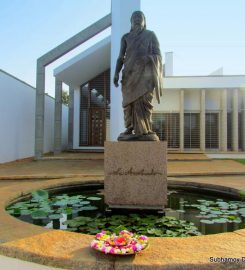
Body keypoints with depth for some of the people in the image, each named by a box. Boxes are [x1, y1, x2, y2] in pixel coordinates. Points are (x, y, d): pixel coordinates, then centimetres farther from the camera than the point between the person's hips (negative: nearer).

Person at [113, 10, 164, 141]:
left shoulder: (150, 35, 13)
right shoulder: (126, 37, 19)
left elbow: (158, 55, 5)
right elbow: (120, 57, 13)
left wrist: (147, 58, -15)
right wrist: (116, 73, -2)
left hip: (145, 72, -2)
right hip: (130, 73, 2)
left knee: (143, 101, -13)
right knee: (130, 101, -7)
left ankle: (144, 131, -14)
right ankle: (130, 131, -9)